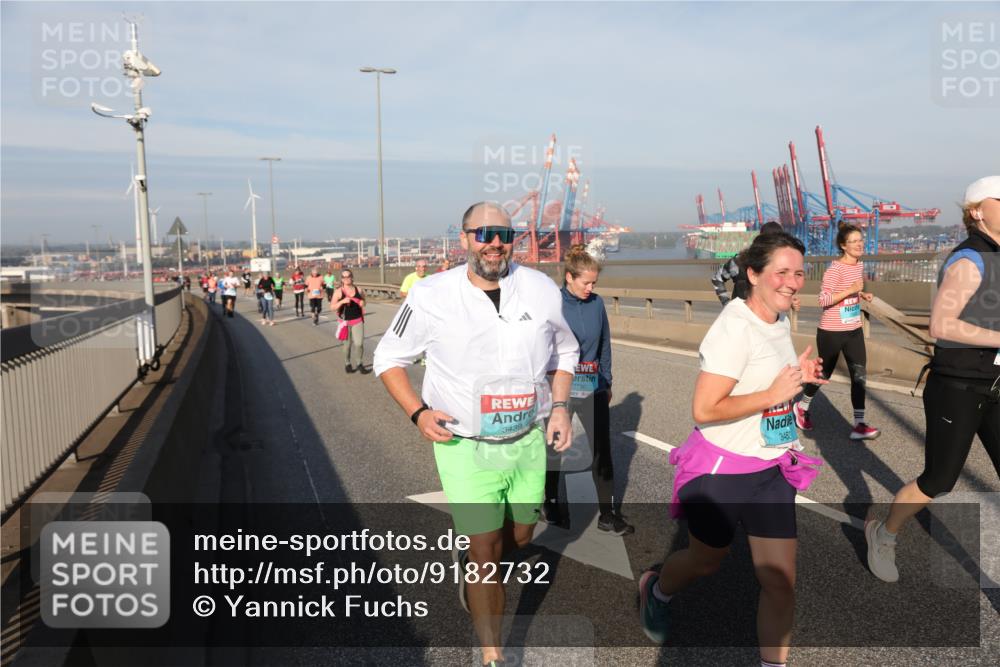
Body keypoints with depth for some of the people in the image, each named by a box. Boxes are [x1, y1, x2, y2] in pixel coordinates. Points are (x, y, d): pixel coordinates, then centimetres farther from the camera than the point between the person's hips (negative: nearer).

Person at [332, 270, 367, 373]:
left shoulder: (358, 289, 0)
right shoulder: (338, 291, -8)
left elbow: (363, 300, 18)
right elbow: (332, 307, -11)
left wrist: (363, 303, -6)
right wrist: (342, 301, -26)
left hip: (358, 320, 2)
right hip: (345, 321, -2)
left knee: (359, 343, -5)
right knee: (347, 344, 9)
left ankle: (360, 364, 12)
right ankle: (347, 364, 28)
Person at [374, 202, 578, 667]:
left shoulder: (541, 289, -4)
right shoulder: (431, 297, -12)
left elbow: (564, 352, 13)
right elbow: (388, 358, 0)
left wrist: (560, 407, 0)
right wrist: (418, 412, -13)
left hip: (528, 440, 4)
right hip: (465, 446, -4)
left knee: (521, 536, 20)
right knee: (486, 552, 1)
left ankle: (469, 564, 54)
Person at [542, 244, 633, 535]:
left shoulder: (597, 303, 0)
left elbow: (604, 345, 9)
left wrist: (607, 383, 13)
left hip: (593, 389, 3)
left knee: (602, 450, 5)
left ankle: (607, 515, 17)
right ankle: (550, 504, 34)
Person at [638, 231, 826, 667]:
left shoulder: (780, 321, 4)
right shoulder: (735, 327, -23)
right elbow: (704, 409, -27)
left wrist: (796, 377, 1)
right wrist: (774, 394, -24)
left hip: (771, 470, 7)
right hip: (722, 469, -6)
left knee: (780, 581, 4)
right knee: (706, 561, 17)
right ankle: (655, 590, 50)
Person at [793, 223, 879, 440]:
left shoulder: (860, 265, 6)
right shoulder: (835, 269, -19)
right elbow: (823, 300, -25)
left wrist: (863, 294, 3)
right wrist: (851, 290, -29)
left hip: (854, 330, 7)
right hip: (832, 332, -7)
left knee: (860, 375, 0)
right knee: (824, 373, 9)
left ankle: (859, 425, 5)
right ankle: (802, 407, 34)